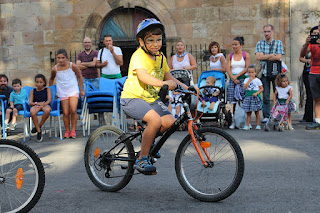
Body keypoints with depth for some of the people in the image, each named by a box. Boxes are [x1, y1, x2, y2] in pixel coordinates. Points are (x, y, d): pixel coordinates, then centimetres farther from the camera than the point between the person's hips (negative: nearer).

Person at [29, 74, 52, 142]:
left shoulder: (47, 90, 17)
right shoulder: (33, 91, 20)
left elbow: (49, 100, 2)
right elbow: (30, 103, 9)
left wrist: (43, 104, -19)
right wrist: (37, 103, -12)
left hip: (45, 105, -1)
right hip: (36, 105, 1)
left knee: (47, 110, -42)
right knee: (32, 111, -38)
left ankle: (39, 126, -18)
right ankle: (39, 131, -26)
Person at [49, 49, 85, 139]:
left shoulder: (72, 66, -6)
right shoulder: (55, 69, -4)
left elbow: (79, 77, 7)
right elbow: (51, 79, 17)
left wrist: (82, 90, 8)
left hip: (73, 91, -1)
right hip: (62, 93, 1)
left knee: (73, 110, -16)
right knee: (65, 113, -2)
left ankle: (73, 130, -3)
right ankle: (67, 131, 13)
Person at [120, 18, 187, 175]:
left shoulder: (160, 57, 8)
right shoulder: (138, 56, -17)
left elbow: (168, 77, 15)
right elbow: (142, 76, -34)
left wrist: (186, 87, 0)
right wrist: (163, 83, -49)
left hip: (152, 99, 7)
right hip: (133, 98, -7)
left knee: (170, 122, -13)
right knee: (155, 120, -30)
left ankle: (148, 139, 17)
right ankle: (141, 159, -17)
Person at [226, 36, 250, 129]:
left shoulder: (246, 55, 5)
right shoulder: (230, 56, 13)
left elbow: (247, 68, -3)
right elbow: (228, 68, 5)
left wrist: (237, 76, -10)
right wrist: (233, 78, -11)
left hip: (243, 79, -2)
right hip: (232, 79, 2)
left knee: (243, 100, -8)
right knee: (233, 101, -6)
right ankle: (233, 121, -9)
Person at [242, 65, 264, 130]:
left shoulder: (257, 80, 1)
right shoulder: (246, 80, 6)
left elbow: (261, 89, 1)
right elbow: (244, 87, -8)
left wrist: (257, 93, -15)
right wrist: (249, 80, -11)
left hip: (255, 97, -2)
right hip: (248, 97, 2)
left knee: (257, 112, 3)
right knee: (248, 112, 4)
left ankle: (258, 125, 8)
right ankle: (247, 125, 6)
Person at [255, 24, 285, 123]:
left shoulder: (278, 43, 6)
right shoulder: (260, 43, 11)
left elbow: (278, 57, -7)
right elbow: (257, 57, -3)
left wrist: (264, 57, -4)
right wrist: (272, 55, -8)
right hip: (264, 72, 1)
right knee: (265, 95, -1)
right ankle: (266, 116, 4)